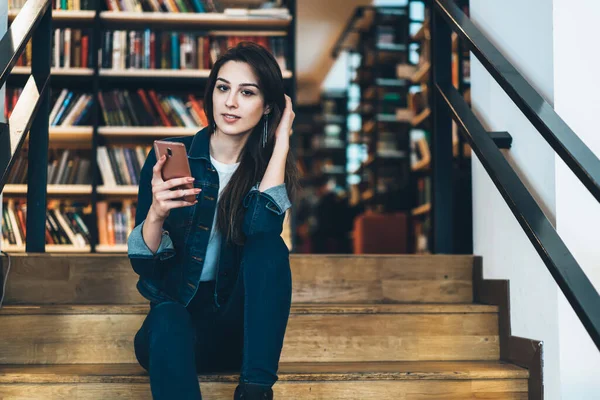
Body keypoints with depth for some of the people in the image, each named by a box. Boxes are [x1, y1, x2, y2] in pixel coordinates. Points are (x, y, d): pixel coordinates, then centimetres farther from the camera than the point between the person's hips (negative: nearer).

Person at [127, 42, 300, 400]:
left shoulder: (270, 167, -2)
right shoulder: (171, 157, -5)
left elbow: (260, 227, -25)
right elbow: (145, 264, -9)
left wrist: (281, 142, -18)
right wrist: (157, 212, -30)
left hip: (241, 320, 1)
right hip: (177, 313, -1)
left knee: (268, 244, -27)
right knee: (168, 320, -35)